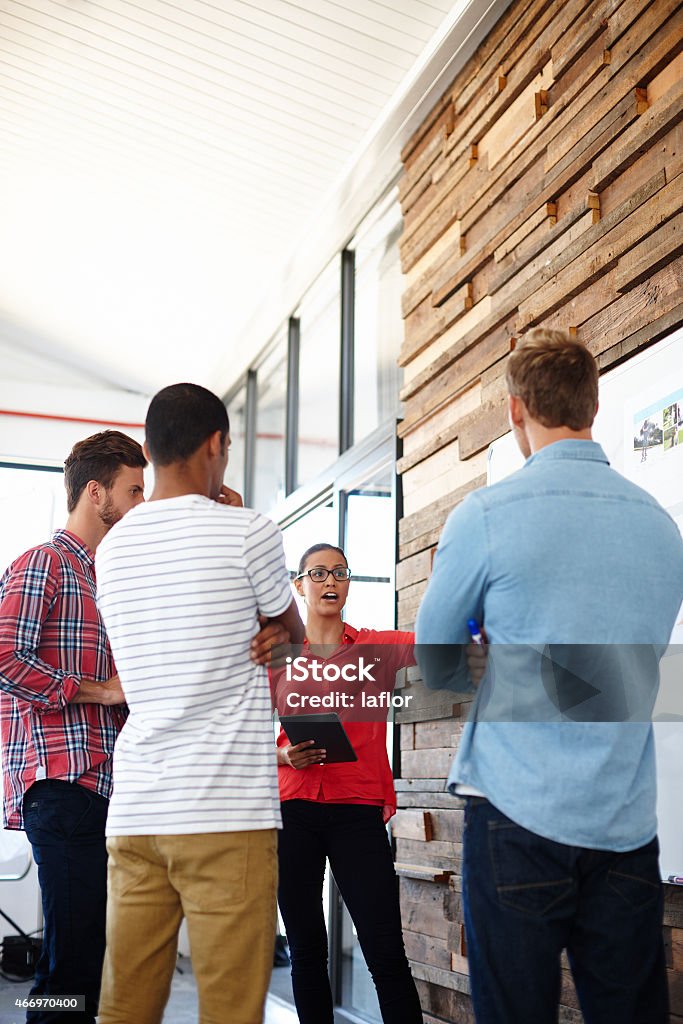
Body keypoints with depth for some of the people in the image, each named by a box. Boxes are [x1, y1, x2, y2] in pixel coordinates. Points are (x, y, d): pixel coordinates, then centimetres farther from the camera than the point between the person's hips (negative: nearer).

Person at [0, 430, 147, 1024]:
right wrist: (100, 691, -11)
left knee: (98, 958, 8)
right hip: (63, 782, -9)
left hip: (107, 785, 9)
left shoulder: (109, 580, 26)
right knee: (73, 958, -9)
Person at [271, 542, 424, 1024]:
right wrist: (285, 755, -10)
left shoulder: (377, 647, 9)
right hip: (292, 809, 1)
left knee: (387, 954, -7)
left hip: (358, 810, -1)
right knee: (307, 949, 7)